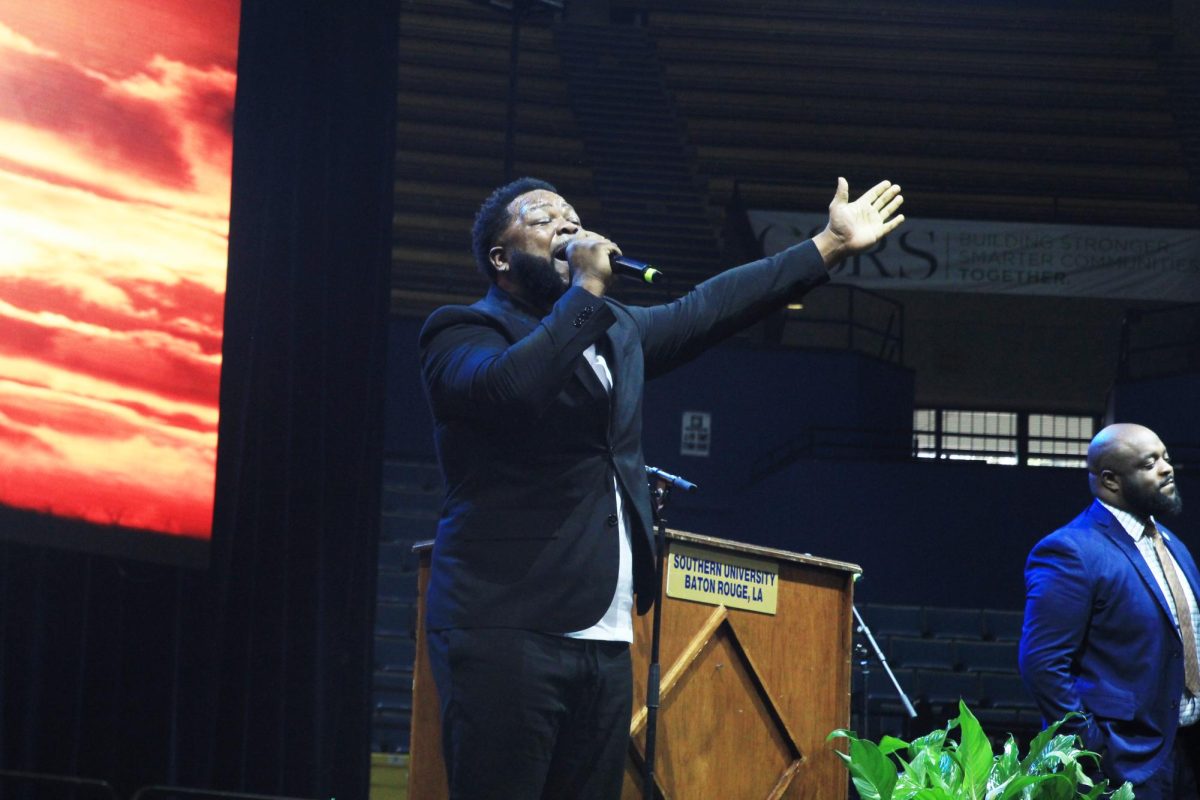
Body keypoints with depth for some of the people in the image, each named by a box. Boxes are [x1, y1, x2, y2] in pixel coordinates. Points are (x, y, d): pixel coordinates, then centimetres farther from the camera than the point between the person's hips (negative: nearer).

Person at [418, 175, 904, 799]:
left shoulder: (613, 332, 22)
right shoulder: (462, 332, -3)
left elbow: (707, 309, 24)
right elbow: (507, 384, -23)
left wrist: (830, 245, 23)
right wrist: (587, 288, -16)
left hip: (605, 639, 8)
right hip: (505, 632, -7)